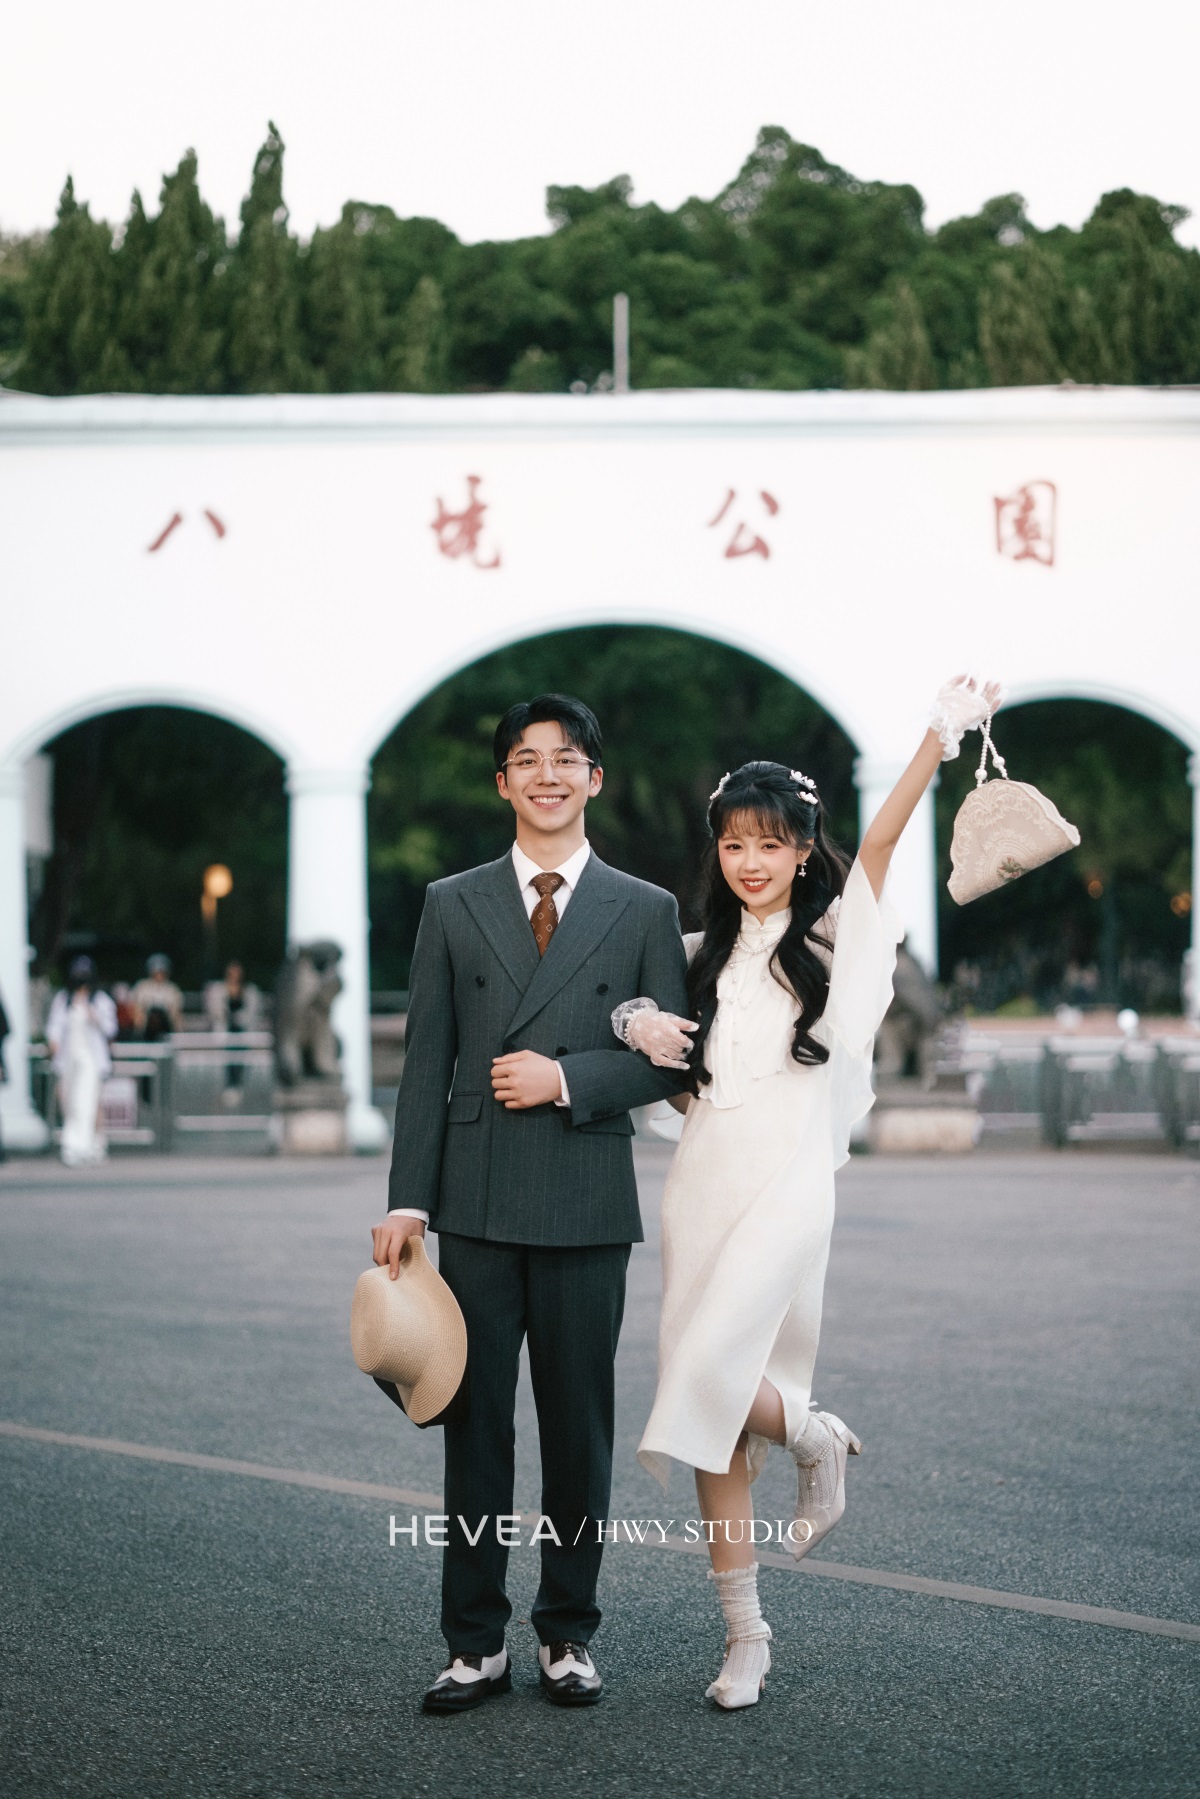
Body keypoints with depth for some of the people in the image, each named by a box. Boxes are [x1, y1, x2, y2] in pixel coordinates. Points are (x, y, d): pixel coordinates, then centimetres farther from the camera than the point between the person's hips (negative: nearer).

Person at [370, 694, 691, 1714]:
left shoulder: (646, 912, 7)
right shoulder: (452, 906, 9)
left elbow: (672, 1057, 3)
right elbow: (427, 1064, 6)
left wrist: (567, 1078, -11)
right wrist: (409, 1200, -1)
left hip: (588, 1206, -1)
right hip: (477, 1204, 1)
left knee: (580, 1426, 5)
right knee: (476, 1421, 3)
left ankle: (568, 1636, 17)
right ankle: (477, 1645, 10)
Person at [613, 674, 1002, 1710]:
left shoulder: (834, 934, 2)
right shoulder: (706, 953, 14)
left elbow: (882, 839, -12)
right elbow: (617, 993, 21)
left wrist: (943, 737, -27)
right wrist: (635, 1022, -3)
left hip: (788, 1177, -5)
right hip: (704, 1176, 5)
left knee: (714, 1374, -19)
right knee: (717, 1413, 3)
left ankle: (812, 1435, 14)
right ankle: (744, 1634, 11)